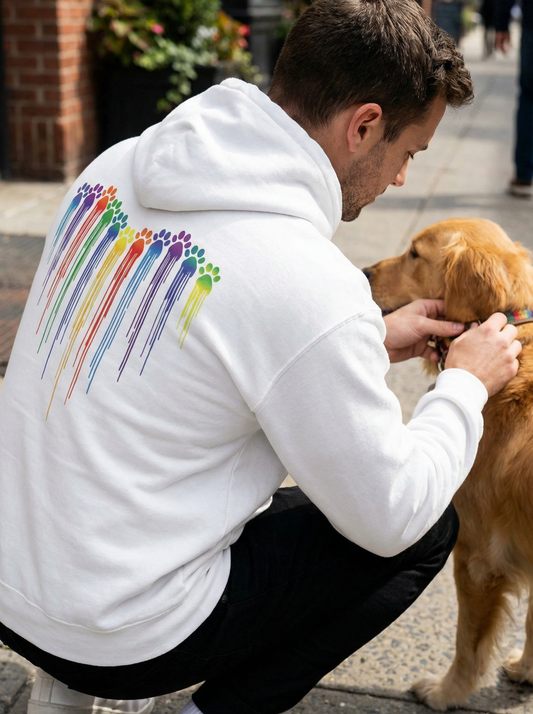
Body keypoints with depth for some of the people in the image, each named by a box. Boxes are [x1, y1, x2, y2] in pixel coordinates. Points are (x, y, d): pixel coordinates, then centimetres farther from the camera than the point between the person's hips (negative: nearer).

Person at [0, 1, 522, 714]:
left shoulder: (118, 165, -3)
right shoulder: (310, 286, -25)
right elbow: (391, 516, -11)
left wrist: (368, 342, 14)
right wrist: (468, 383, 4)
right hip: (123, 635, -6)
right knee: (427, 530, 7)